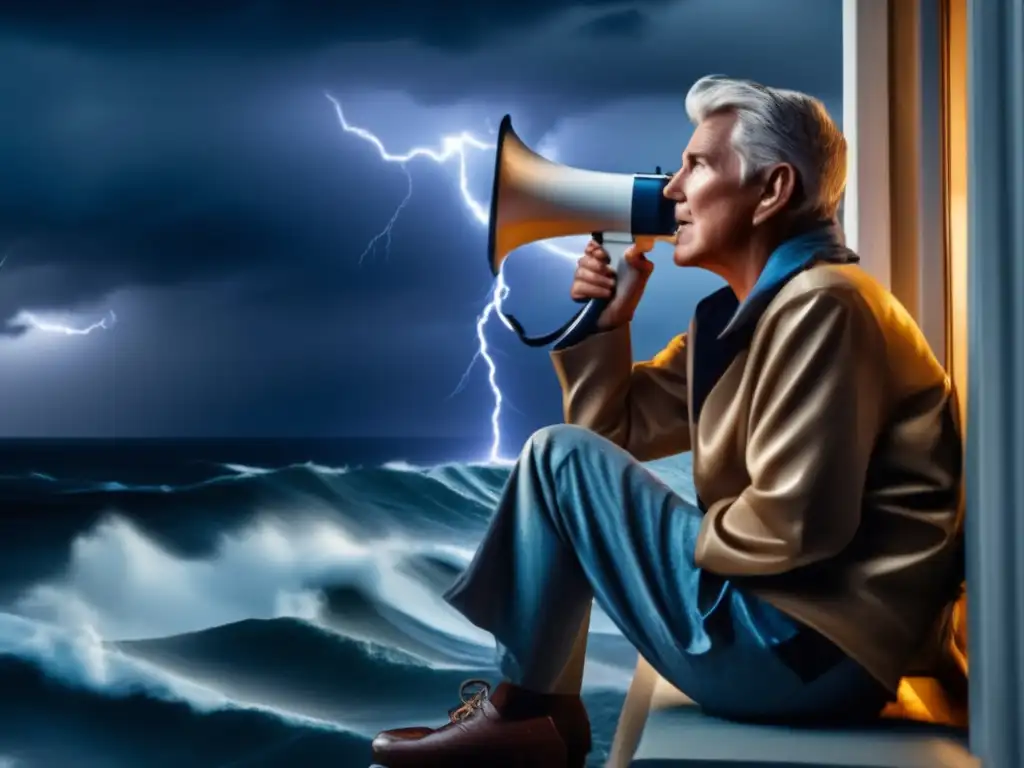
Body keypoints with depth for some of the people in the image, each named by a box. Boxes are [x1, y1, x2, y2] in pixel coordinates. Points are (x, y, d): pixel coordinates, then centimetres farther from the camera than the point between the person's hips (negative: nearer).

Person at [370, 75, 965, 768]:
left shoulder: (819, 305, -17)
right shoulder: (740, 315, 13)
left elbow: (793, 524, -25)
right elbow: (615, 433, 16)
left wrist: (677, 538, -7)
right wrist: (605, 321, 1)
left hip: (812, 644, -10)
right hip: (775, 619, 10)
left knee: (558, 457, -10)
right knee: (575, 457, 18)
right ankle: (549, 708, 14)